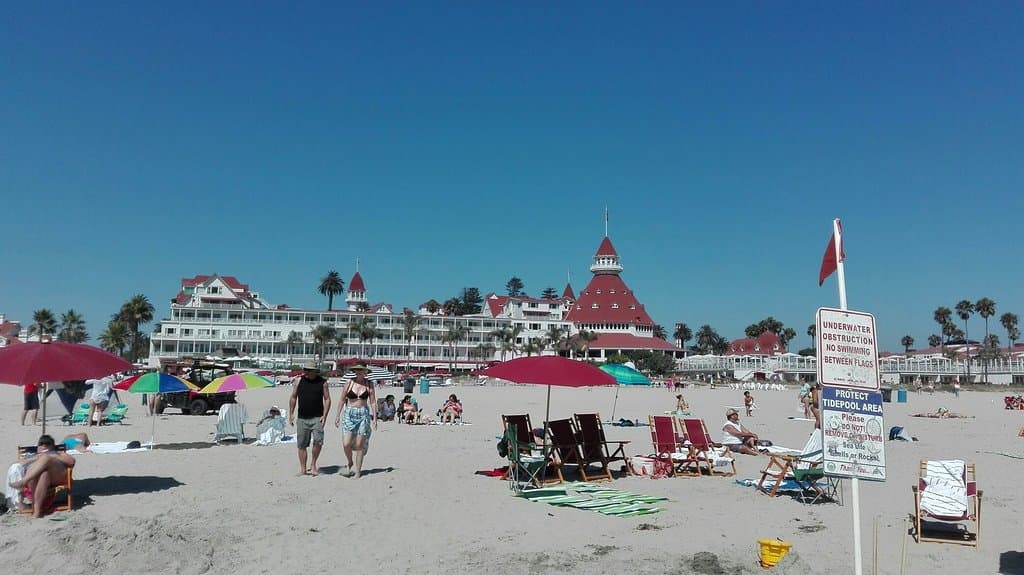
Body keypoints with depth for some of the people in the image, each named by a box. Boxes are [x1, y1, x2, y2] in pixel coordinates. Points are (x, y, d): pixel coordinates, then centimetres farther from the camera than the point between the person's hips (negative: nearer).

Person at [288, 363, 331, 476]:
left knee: (318, 441, -15)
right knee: (301, 445, 5)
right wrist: (291, 414, 7)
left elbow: (327, 399, 3)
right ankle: (303, 469, 15)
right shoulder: (298, 381, 5)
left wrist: (324, 415, -7)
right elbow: (293, 398, 12)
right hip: (302, 419, 2)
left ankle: (313, 464, 6)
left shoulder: (322, 382, 1)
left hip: (317, 418, -2)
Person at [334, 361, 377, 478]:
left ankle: (358, 470, 13)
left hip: (363, 414, 0)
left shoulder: (369, 384, 1)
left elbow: (373, 401, 4)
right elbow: (342, 400, 6)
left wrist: (374, 418, 0)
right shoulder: (349, 382, 0)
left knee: (359, 445, 1)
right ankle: (350, 464, 19)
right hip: (349, 414, 0)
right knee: (346, 444, -8)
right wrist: (338, 415, 4)